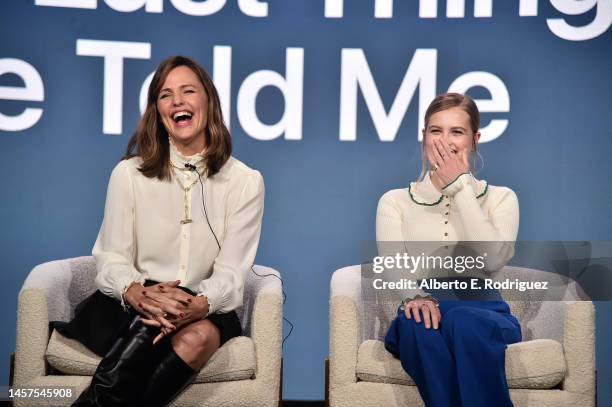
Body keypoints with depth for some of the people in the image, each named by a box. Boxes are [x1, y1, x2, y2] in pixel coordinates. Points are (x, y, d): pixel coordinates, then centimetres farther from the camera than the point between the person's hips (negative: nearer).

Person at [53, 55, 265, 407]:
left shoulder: (245, 182, 2)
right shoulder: (129, 173, 4)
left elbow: (231, 272, -4)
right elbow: (112, 257, -1)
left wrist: (198, 305, -29)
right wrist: (138, 293, -27)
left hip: (205, 311, 1)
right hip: (128, 307, 0)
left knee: (198, 337, -34)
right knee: (156, 318, -35)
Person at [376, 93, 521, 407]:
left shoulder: (500, 198, 15)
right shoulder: (395, 201, 16)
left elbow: (493, 258, -8)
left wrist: (460, 186, -4)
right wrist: (415, 296, -27)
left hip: (484, 313, 0)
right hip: (423, 312, 1)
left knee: (464, 321, -37)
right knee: (420, 321, -36)